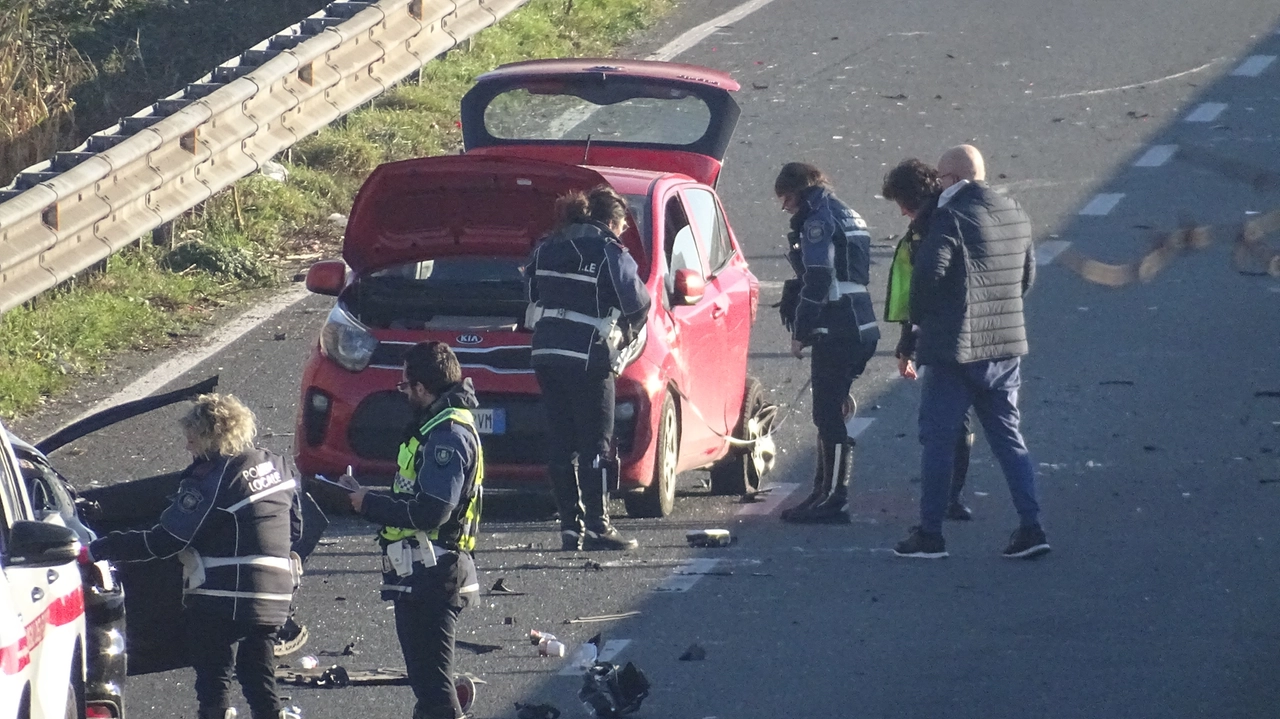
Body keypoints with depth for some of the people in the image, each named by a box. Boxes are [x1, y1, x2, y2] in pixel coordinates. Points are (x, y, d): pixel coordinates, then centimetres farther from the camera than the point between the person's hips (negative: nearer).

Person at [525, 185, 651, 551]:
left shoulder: (546, 249, 12)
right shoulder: (609, 253, -7)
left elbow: (533, 298, 15)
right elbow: (637, 304, -7)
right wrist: (625, 335, 11)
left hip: (546, 353, 6)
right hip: (588, 358, -6)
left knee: (560, 442, 8)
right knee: (596, 443, -2)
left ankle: (571, 526, 8)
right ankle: (597, 527, -4)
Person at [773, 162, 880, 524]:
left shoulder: (818, 220, -10)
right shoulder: (848, 216, 21)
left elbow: (817, 281, -18)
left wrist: (800, 332, -12)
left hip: (836, 331, -10)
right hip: (859, 328, 10)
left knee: (829, 416, -7)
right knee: (829, 413, 17)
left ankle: (833, 500, -7)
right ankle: (825, 493, 23)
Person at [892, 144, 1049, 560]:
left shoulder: (950, 218, -15)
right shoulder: (1015, 215, 8)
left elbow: (928, 273, -21)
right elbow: (1027, 276, 16)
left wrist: (919, 317, -3)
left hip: (954, 349, -7)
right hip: (1007, 346, 7)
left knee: (938, 439, 3)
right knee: (1007, 436, 12)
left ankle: (930, 533, 6)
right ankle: (1030, 526, 5)